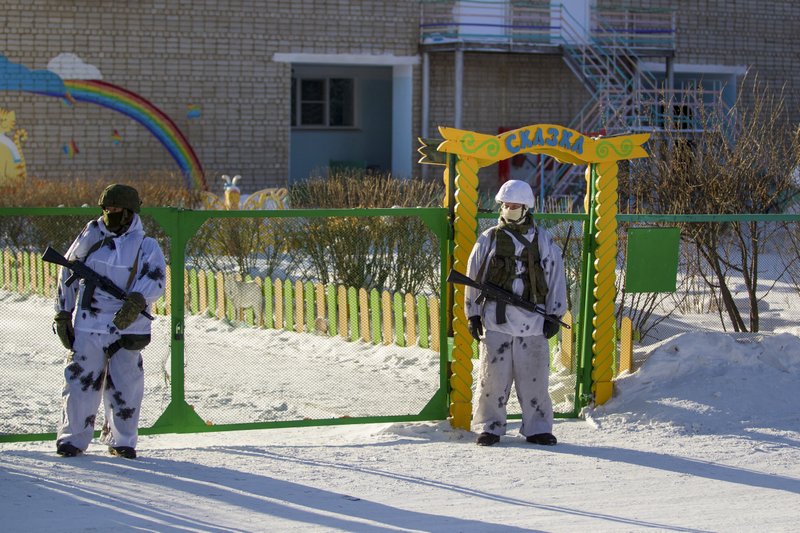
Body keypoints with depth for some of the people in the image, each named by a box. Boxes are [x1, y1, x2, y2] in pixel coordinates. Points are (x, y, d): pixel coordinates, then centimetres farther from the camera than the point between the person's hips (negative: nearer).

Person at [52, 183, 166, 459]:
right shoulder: (90, 236, 7)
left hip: (127, 326, -1)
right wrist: (62, 314, 11)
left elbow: (155, 277, -12)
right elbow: (68, 274, 14)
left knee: (125, 386, 3)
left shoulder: (145, 245, 2)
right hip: (87, 325, 1)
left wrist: (137, 301, -30)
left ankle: (121, 441, 17)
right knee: (80, 381, -2)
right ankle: (73, 437, 9)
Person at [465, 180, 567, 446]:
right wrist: (473, 314, 7)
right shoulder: (488, 240, 8)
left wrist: (554, 315, 5)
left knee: (534, 377, 1)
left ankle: (538, 428, 10)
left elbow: (556, 279, 10)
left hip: (532, 321, 0)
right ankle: (489, 427, 10)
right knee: (493, 376, 0)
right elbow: (473, 278, 11)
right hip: (495, 320, 0)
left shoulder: (543, 241, 8)